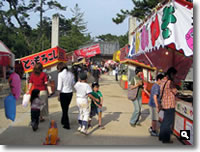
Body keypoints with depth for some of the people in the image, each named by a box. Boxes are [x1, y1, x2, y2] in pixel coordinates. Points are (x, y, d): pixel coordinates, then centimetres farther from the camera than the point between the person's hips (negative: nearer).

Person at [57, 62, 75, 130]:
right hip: (70, 93, 6)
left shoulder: (60, 74, -13)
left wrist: (59, 95, -6)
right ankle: (63, 121, 37)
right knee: (66, 108, 21)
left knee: (64, 109, 5)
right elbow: (73, 83, 7)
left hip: (63, 93, -5)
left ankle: (67, 125, 9)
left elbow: (59, 86, -13)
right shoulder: (71, 74, 3)